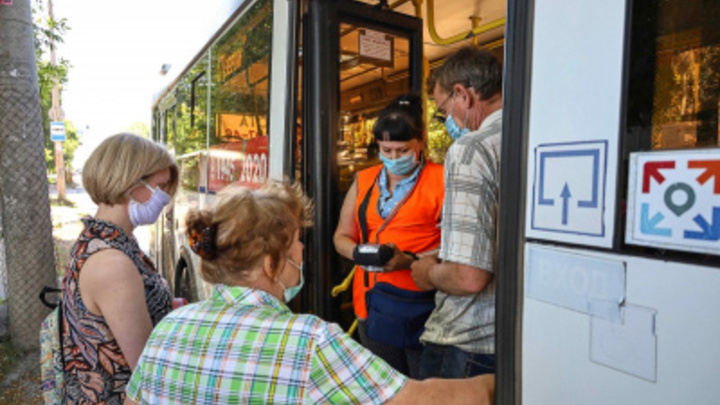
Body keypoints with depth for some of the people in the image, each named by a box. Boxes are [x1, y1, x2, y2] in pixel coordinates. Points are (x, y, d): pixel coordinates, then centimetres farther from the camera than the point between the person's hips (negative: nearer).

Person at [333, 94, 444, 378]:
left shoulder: (441, 180, -3)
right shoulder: (363, 181, 13)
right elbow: (342, 236, 14)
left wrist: (409, 260, -22)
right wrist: (360, 252, -6)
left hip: (422, 306, -4)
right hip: (373, 305, 4)